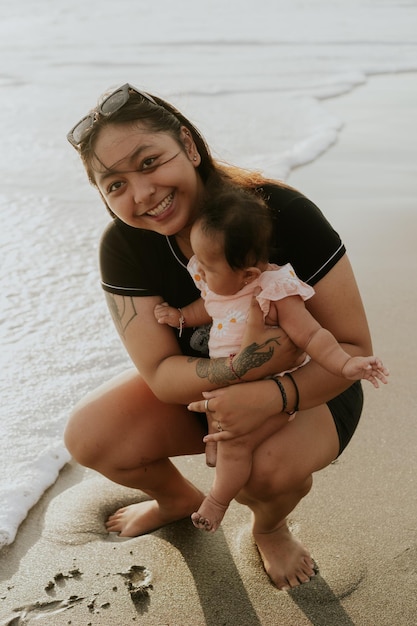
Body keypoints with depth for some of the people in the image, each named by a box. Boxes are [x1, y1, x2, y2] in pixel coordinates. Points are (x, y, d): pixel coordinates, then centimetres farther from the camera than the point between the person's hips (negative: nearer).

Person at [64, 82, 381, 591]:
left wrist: (271, 396, -41)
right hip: (197, 386, 4)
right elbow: (160, 374, -20)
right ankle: (178, 498, 20)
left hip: (308, 385, -3)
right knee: (88, 438, -14)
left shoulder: (283, 214, -29)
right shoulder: (124, 246, -19)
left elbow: (355, 347, -23)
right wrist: (248, 363, -39)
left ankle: (269, 528, 6)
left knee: (272, 467, -35)